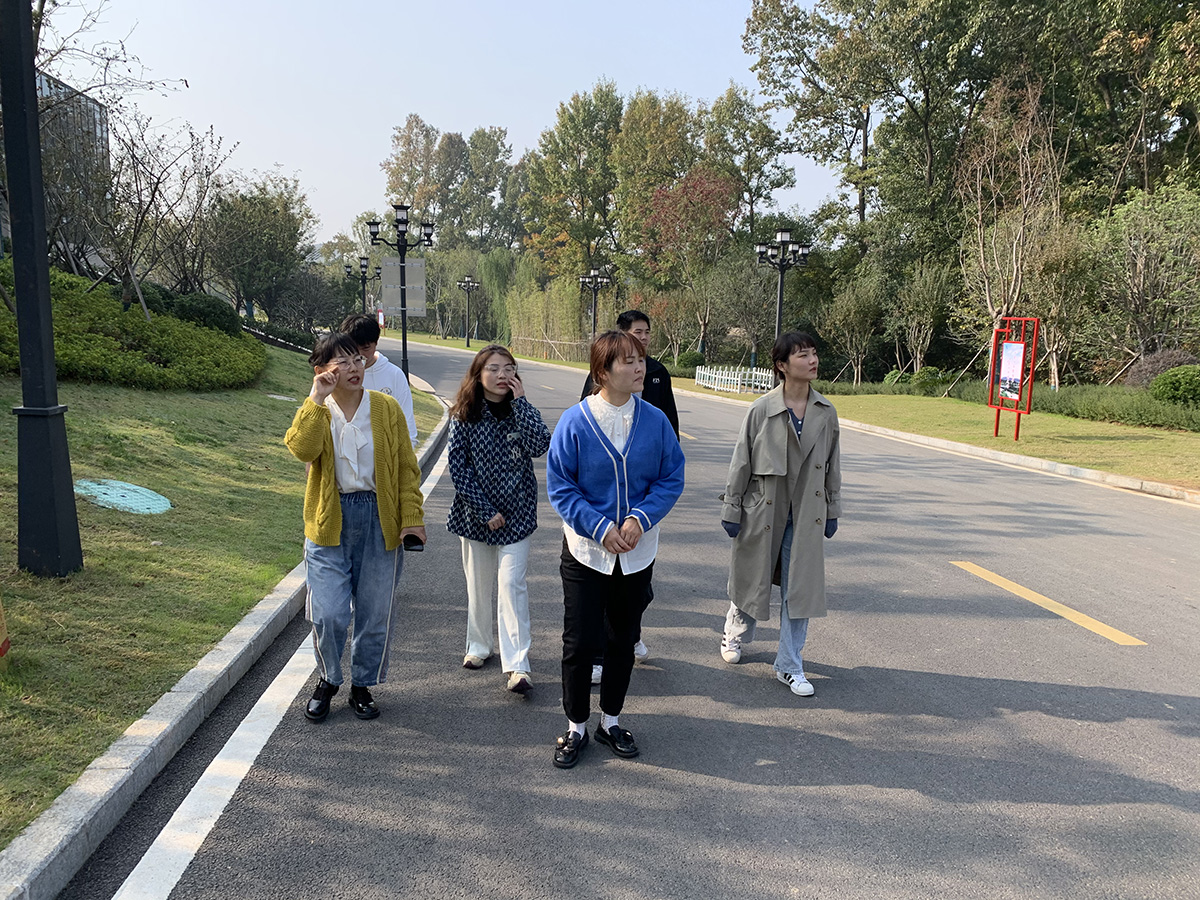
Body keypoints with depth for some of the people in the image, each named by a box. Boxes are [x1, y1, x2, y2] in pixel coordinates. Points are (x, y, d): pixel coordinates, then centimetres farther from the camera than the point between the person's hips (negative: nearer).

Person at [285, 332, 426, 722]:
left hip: (379, 519, 1)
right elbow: (303, 450, -21)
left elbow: (406, 467, 2)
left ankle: (363, 685, 29)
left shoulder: (386, 408, 0)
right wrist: (318, 398, -21)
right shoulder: (314, 411, 1)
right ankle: (328, 680, 26)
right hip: (330, 521, 0)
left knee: (375, 613, 8)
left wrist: (412, 518, -5)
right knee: (329, 613, -2)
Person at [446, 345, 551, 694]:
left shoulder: (520, 411, -1)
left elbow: (539, 445, -19)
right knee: (478, 583, 13)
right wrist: (485, 511, -12)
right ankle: (478, 646, 34)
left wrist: (520, 401, -18)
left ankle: (518, 665, -6)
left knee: (511, 583, -7)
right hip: (476, 512, 1)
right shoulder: (464, 415, -4)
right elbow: (458, 467, -7)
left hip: (516, 512, -1)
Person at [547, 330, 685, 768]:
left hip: (637, 553, 3)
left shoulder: (655, 421, -5)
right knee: (580, 642, 4)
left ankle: (610, 720, 35)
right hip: (586, 551, -2)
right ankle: (576, 726, 25)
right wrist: (600, 527, -18)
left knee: (623, 640, 16)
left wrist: (640, 518, -16)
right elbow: (560, 487, -9)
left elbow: (672, 479, -1)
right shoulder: (574, 422, -12)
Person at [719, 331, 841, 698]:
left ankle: (789, 666, 18)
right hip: (763, 510, -2)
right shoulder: (761, 410, -11)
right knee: (752, 579, 13)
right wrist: (731, 509, -4)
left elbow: (832, 464, 10)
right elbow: (741, 462, -6)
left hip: (807, 514, 3)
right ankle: (734, 635, 42)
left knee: (801, 587, 4)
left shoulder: (826, 413, 0)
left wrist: (833, 511, 11)